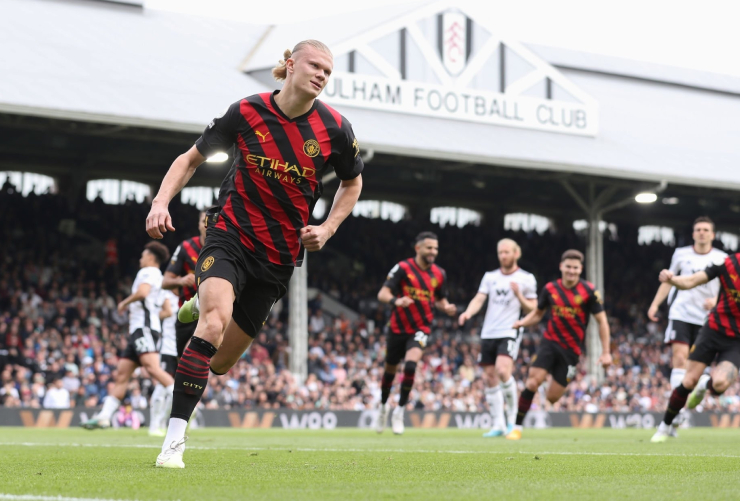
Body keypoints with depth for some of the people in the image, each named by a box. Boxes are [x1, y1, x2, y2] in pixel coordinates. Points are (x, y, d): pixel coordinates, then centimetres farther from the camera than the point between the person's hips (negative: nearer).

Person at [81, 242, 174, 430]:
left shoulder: (148, 272, -1)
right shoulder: (159, 277, 27)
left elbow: (142, 292, -22)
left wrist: (125, 303, -6)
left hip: (144, 327, -10)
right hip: (139, 330, 10)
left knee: (152, 366, -26)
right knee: (122, 374, 6)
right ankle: (104, 417, 5)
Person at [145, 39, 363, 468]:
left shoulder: (335, 128, -6)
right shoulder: (247, 112, -9)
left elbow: (353, 183, 13)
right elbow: (192, 159, 3)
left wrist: (327, 229, -2)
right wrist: (161, 201, -12)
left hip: (279, 254, 2)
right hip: (231, 235, -2)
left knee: (220, 363, 8)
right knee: (214, 324, -31)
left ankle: (202, 305, 44)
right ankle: (175, 439, -25)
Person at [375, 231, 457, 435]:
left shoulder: (439, 274, 0)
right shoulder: (403, 268, -11)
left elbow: (440, 299, 15)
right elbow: (382, 293, -16)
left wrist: (446, 308, -9)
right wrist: (396, 300, -38)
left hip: (420, 329, 1)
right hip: (398, 328, -1)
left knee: (411, 365, -23)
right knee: (390, 370, 13)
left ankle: (400, 411, -9)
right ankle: (384, 406, 40)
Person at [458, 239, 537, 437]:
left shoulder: (526, 279, 2)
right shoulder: (490, 277, 13)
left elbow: (532, 310, 3)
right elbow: (479, 299, 3)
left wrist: (519, 295, -14)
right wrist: (468, 312, -17)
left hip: (510, 333, -5)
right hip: (488, 333, 5)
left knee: (503, 370, -24)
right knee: (490, 378, 3)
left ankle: (512, 419, -9)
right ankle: (498, 425, 12)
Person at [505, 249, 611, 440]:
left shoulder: (589, 291, -8)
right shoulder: (550, 288, 1)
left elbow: (602, 320, -3)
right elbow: (538, 313, 15)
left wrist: (605, 352, -6)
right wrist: (521, 323, -5)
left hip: (572, 349, -2)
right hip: (550, 341, 2)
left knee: (552, 397, -4)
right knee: (533, 382, -16)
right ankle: (517, 426, -8)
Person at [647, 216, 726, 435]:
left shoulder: (722, 259, 4)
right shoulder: (681, 254, 8)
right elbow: (669, 280, 17)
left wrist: (716, 300, -15)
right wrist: (655, 304, 10)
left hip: (705, 319, 0)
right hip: (681, 314, 0)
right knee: (680, 358, -17)